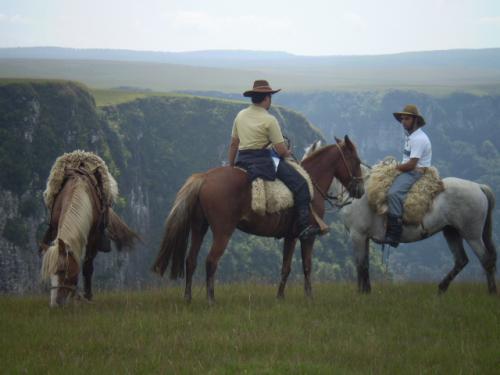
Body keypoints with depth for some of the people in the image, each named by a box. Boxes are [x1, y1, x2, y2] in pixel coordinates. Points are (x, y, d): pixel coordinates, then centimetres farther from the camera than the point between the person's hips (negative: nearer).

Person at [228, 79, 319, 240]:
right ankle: (304, 224, -13)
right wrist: (287, 153, 11)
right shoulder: (269, 120, -11)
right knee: (300, 183, -6)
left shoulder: (240, 116, 9)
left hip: (242, 161, 7)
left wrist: (230, 165, 26)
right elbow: (281, 149, -11)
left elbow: (233, 144, 16)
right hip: (264, 160, -7)